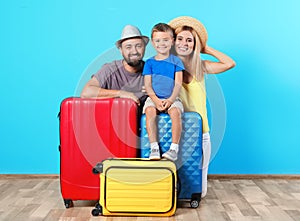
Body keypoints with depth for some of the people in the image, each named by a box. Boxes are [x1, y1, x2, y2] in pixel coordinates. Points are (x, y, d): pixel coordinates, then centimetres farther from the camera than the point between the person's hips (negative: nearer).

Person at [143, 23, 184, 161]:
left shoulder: (176, 61, 9)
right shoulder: (149, 63, 10)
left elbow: (178, 84, 1)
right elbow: (147, 85, 3)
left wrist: (170, 100, -14)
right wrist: (156, 100, -14)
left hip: (172, 99, 0)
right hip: (154, 98, 1)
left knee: (175, 112, -32)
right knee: (150, 111, -31)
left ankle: (174, 149, -28)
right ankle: (154, 148, -29)